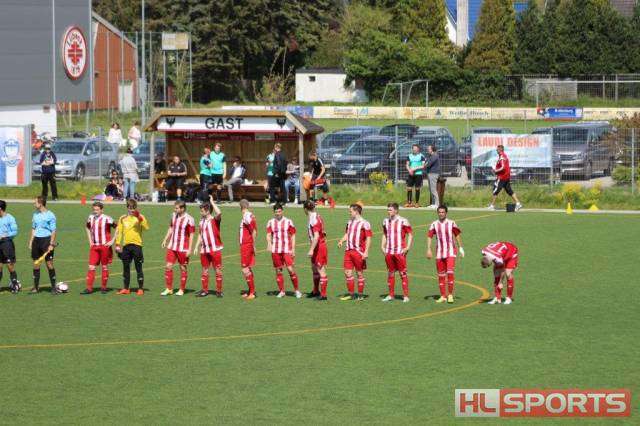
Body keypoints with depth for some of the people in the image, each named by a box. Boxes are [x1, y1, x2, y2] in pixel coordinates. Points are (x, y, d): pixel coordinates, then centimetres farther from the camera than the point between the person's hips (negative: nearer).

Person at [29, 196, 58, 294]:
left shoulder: (50, 215, -8)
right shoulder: (35, 214, 12)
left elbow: (54, 231, -8)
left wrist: (51, 244, -14)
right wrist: (30, 242, 14)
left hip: (46, 239, -6)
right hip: (36, 240, 6)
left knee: (49, 263, -4)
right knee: (35, 264, 6)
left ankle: (53, 287, 2)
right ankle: (36, 287, 13)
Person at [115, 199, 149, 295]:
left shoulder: (140, 218, 1)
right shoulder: (122, 218, 12)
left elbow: (146, 228, -16)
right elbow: (119, 231, 14)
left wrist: (139, 217, -25)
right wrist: (117, 245, 7)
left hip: (136, 245, -4)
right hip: (126, 245, 4)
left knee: (138, 267, -3)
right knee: (126, 268, 9)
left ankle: (141, 289, 1)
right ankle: (126, 288, 16)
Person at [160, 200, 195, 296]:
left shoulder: (189, 219, -13)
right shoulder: (174, 216, 6)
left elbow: (191, 235, -11)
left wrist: (189, 249, -13)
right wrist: (165, 240, 13)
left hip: (183, 248, -6)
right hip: (172, 247, 6)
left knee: (183, 268, 4)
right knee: (168, 266, 0)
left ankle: (182, 290, 14)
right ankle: (169, 289, 8)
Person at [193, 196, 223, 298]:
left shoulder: (215, 220, -7)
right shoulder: (202, 221, 13)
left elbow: (219, 213, -30)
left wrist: (212, 202, -20)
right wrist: (197, 247, 14)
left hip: (215, 249, -7)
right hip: (204, 250, 7)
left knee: (218, 270, -2)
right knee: (205, 270, 9)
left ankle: (219, 291, 3)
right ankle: (205, 290, 16)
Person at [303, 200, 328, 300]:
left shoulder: (314, 219, -21)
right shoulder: (316, 217, 10)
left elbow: (316, 236, -28)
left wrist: (312, 250, -30)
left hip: (319, 247, -10)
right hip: (317, 247, 10)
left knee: (321, 270, -5)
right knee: (314, 269, 21)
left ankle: (323, 294, -1)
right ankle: (316, 291, 34)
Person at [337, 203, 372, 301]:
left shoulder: (364, 224, -8)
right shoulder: (350, 222, 15)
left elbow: (368, 238, -11)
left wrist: (366, 252, -18)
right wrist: (341, 241, 3)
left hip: (359, 252, -7)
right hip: (349, 251, 7)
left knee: (359, 273, 2)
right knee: (348, 273, 5)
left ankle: (360, 295, 10)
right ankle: (351, 295, 13)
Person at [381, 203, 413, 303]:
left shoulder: (403, 221, -6)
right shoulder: (386, 221, 11)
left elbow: (410, 234, -3)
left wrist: (407, 247, -11)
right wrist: (383, 246, 11)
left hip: (400, 252, -6)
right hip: (389, 252, 6)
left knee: (403, 273, -5)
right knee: (390, 273, 9)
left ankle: (406, 296, -2)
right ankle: (391, 295, 17)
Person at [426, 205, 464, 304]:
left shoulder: (451, 223, 0)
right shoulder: (434, 224, 3)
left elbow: (457, 235, 7)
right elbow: (429, 236, 0)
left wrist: (460, 248, 4)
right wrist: (428, 249, -11)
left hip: (450, 251, -2)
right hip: (439, 252, 2)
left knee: (450, 272, -16)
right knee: (441, 275, 4)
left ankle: (450, 295, -7)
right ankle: (443, 296, 13)